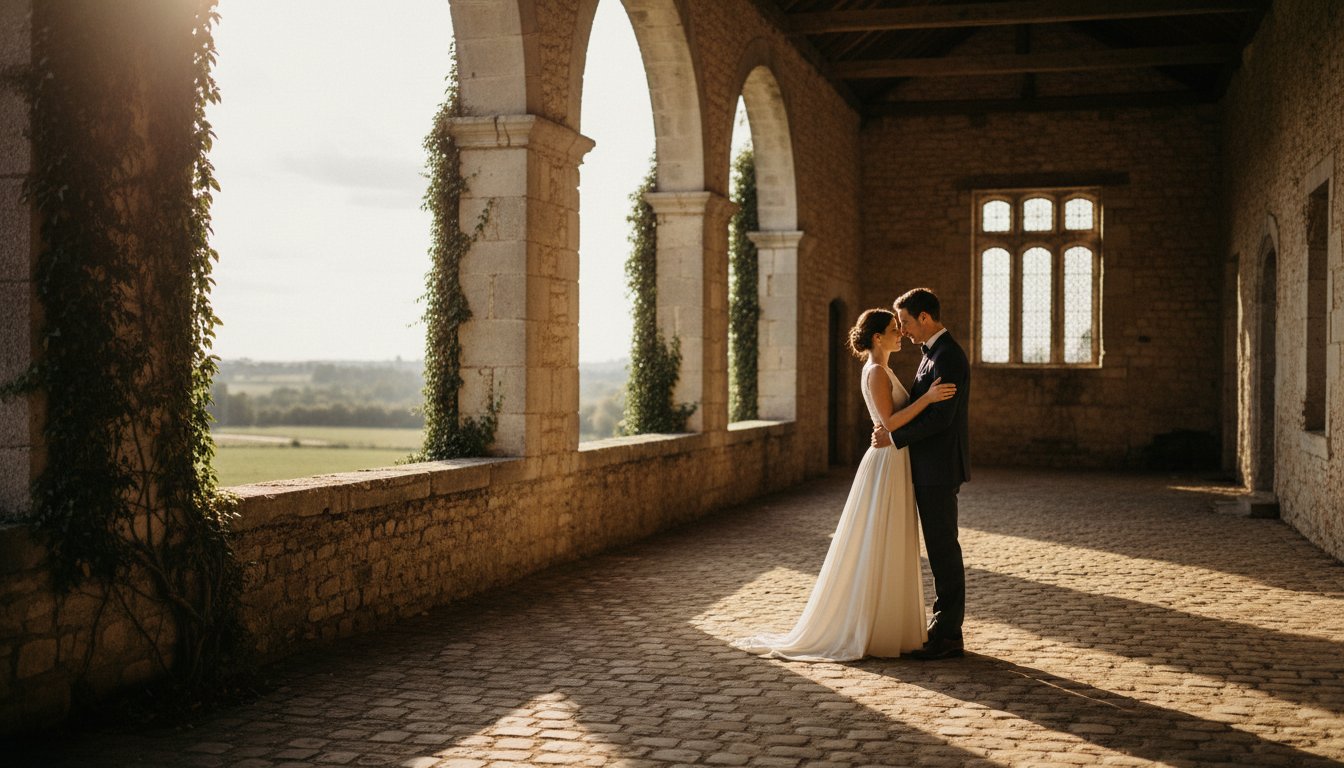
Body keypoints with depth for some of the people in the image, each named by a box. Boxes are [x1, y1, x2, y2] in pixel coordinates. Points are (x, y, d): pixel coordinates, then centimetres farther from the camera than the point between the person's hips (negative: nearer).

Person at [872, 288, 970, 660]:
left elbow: (941, 417, -23)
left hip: (939, 468, -10)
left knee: (943, 549, -5)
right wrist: (892, 427, 4)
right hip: (931, 466, 10)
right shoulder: (934, 352, 15)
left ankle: (948, 636, 1)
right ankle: (945, 628, 19)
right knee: (941, 549, 13)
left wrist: (895, 438, -15)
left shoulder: (947, 356, -17)